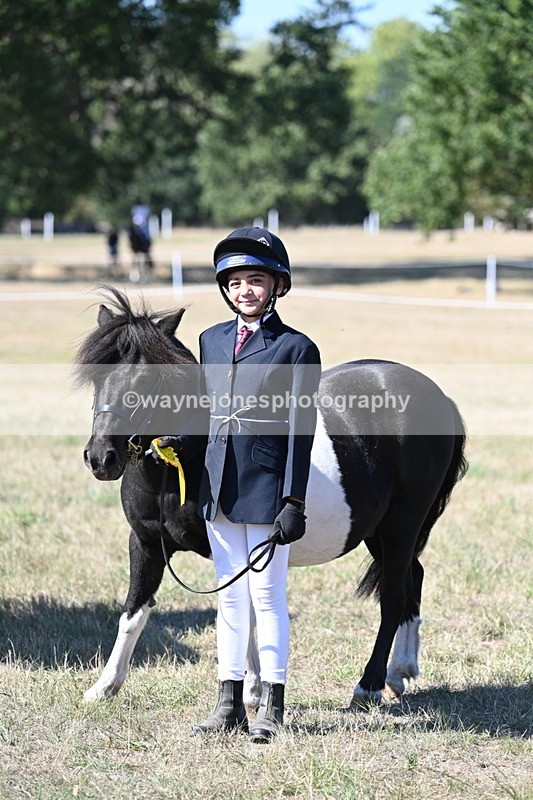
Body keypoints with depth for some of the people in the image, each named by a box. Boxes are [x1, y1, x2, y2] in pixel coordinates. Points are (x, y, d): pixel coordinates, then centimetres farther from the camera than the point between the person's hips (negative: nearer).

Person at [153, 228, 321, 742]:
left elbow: (300, 432, -9)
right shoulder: (212, 341, 10)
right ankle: (229, 703, 17)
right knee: (229, 595, 11)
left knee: (267, 594, -1)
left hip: (266, 486, -6)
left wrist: (294, 502, -13)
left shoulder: (296, 349, -6)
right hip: (218, 483, 6)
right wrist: (181, 443, -5)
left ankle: (272, 706, 8)